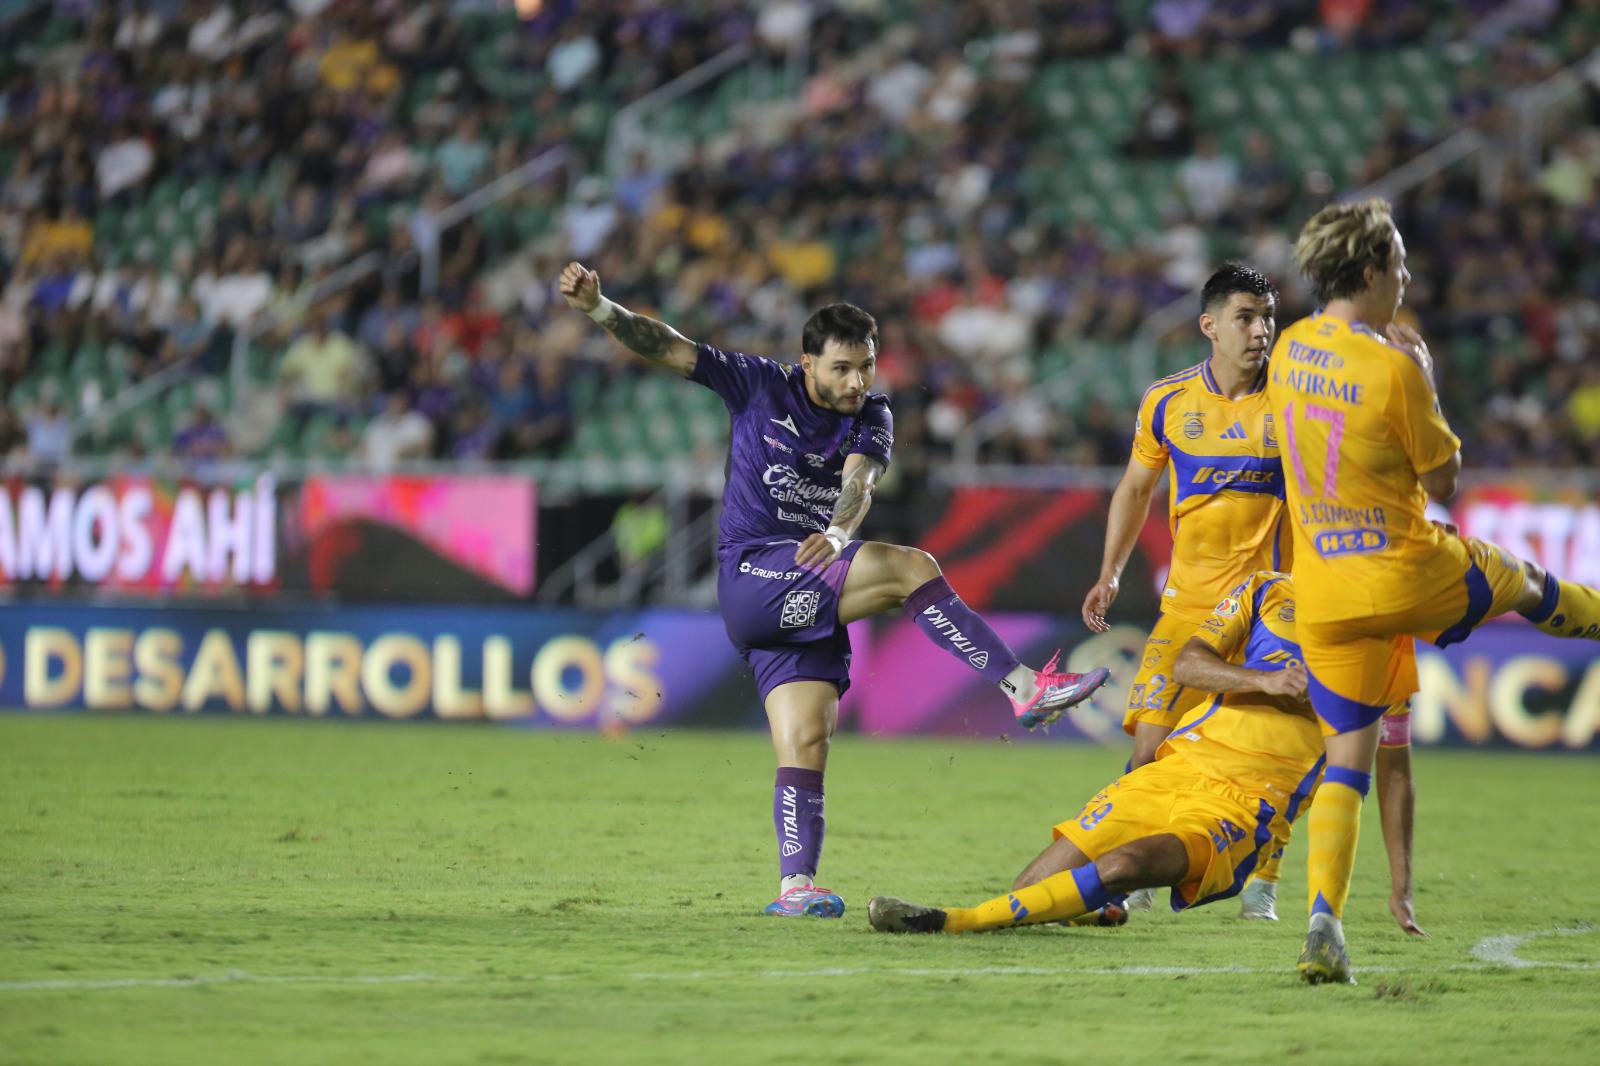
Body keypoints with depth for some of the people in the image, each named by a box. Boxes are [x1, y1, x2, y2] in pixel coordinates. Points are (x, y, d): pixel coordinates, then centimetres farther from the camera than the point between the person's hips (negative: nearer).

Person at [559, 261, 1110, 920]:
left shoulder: (870, 419, 8)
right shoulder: (759, 385, 2)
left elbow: (859, 483, -13)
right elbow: (663, 347, -1)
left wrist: (837, 532, -36)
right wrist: (598, 308, -17)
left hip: (811, 602, 4)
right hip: (752, 577, -4)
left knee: (806, 742, -7)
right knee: (912, 568, -22)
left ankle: (795, 884, -12)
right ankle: (1025, 688, -24)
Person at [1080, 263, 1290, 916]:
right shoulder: (1167, 403, 3)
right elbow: (1136, 487, 16)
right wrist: (1110, 575, 12)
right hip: (1188, 601, 1)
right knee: (1152, 741, -7)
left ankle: (1262, 885, 10)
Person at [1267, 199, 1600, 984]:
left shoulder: (1288, 352, 3)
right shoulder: (1392, 368, -17)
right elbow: (1442, 482, -5)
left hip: (1325, 595, 5)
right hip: (1409, 575, -5)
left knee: (1346, 758, 7)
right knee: (1530, 586, 25)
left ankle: (1324, 917, -8)